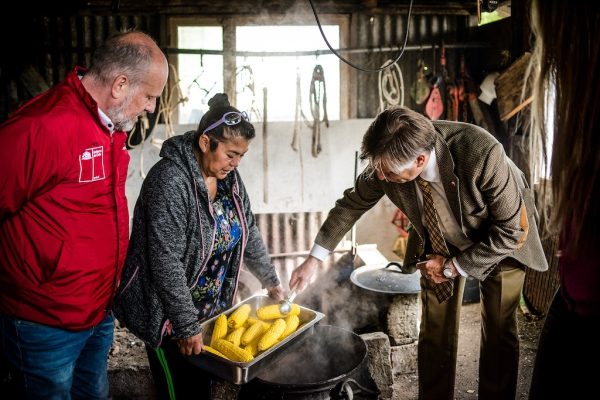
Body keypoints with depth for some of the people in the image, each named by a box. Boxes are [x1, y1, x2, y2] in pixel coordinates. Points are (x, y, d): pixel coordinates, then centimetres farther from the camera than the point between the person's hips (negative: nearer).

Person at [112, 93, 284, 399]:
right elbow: (165, 261, -26)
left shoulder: (228, 177, 0)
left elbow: (248, 231, 11)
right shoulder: (170, 180, -24)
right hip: (168, 314, -7)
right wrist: (186, 325, -24)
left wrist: (270, 281, 12)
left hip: (209, 308, 7)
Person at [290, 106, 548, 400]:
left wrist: (454, 266, -23)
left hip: (500, 239, -2)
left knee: (499, 334, 5)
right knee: (434, 332, 5)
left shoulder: (481, 153, -39)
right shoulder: (387, 162, -28)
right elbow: (352, 203, -8)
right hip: (439, 242, 3)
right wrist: (314, 259, -7)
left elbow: (511, 230, -26)